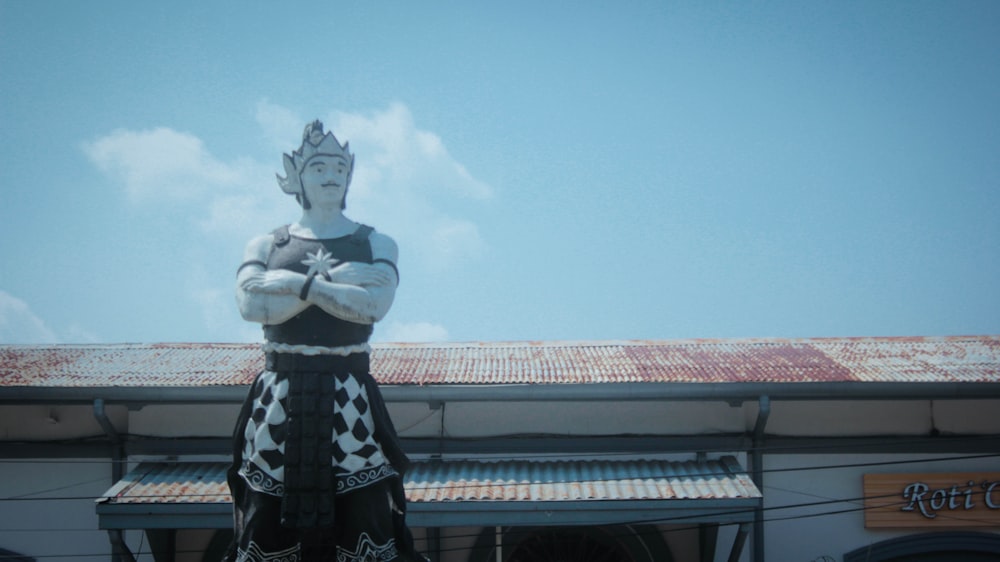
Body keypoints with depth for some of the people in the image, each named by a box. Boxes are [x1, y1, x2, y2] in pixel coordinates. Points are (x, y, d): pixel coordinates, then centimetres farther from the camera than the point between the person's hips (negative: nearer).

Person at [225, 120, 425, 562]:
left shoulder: (375, 245, 8)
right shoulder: (265, 246, 10)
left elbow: (374, 304, -11)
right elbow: (250, 304, -9)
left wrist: (299, 282, -11)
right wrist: (332, 279, -10)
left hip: (350, 401, -1)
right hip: (278, 402, 1)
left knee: (366, 521, -3)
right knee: (266, 527, 1)